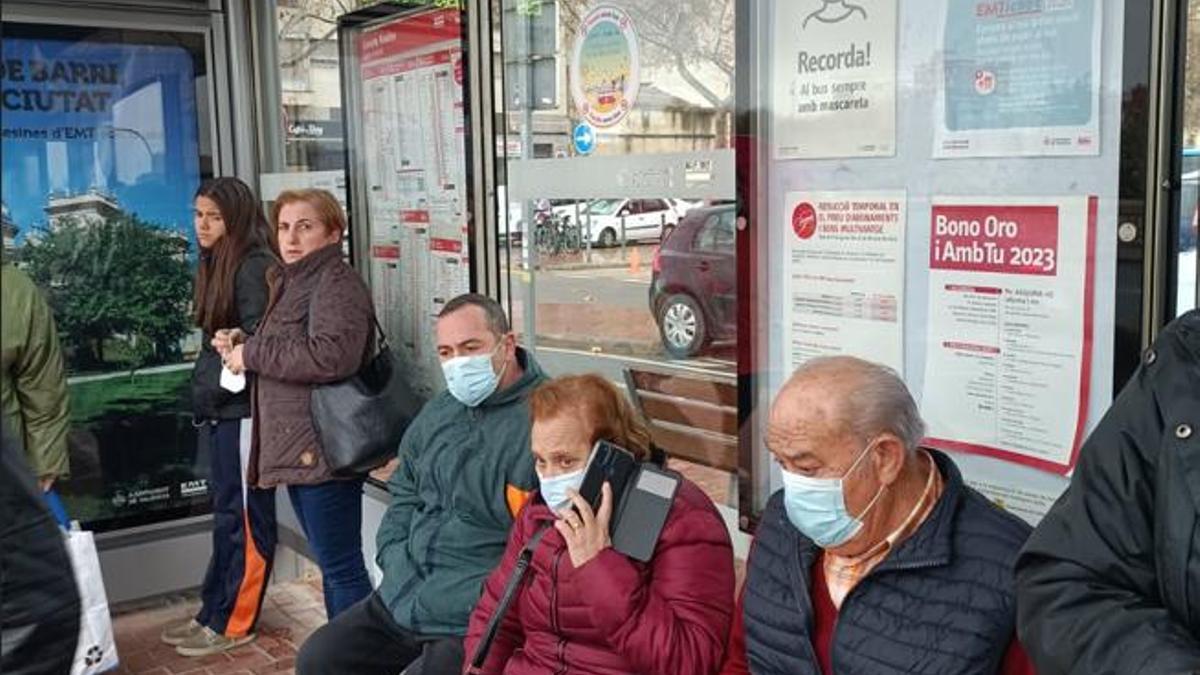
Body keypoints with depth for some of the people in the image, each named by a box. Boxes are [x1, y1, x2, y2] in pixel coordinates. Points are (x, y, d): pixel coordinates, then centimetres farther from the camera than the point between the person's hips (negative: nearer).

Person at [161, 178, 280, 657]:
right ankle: (213, 612, 24)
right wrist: (203, 393, 12)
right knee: (226, 512, 15)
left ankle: (233, 623, 9)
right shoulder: (216, 264, 14)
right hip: (217, 406, 9)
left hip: (243, 407, -9)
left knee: (244, 515, 0)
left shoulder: (254, 266, -13)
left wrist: (215, 388, -16)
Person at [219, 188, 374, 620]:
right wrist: (241, 343, 9)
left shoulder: (337, 283, -12)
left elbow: (331, 355, -28)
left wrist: (252, 354, -17)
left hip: (323, 451, -10)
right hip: (298, 452, 10)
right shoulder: (291, 283, 19)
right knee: (331, 564, 17)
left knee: (341, 567, -4)